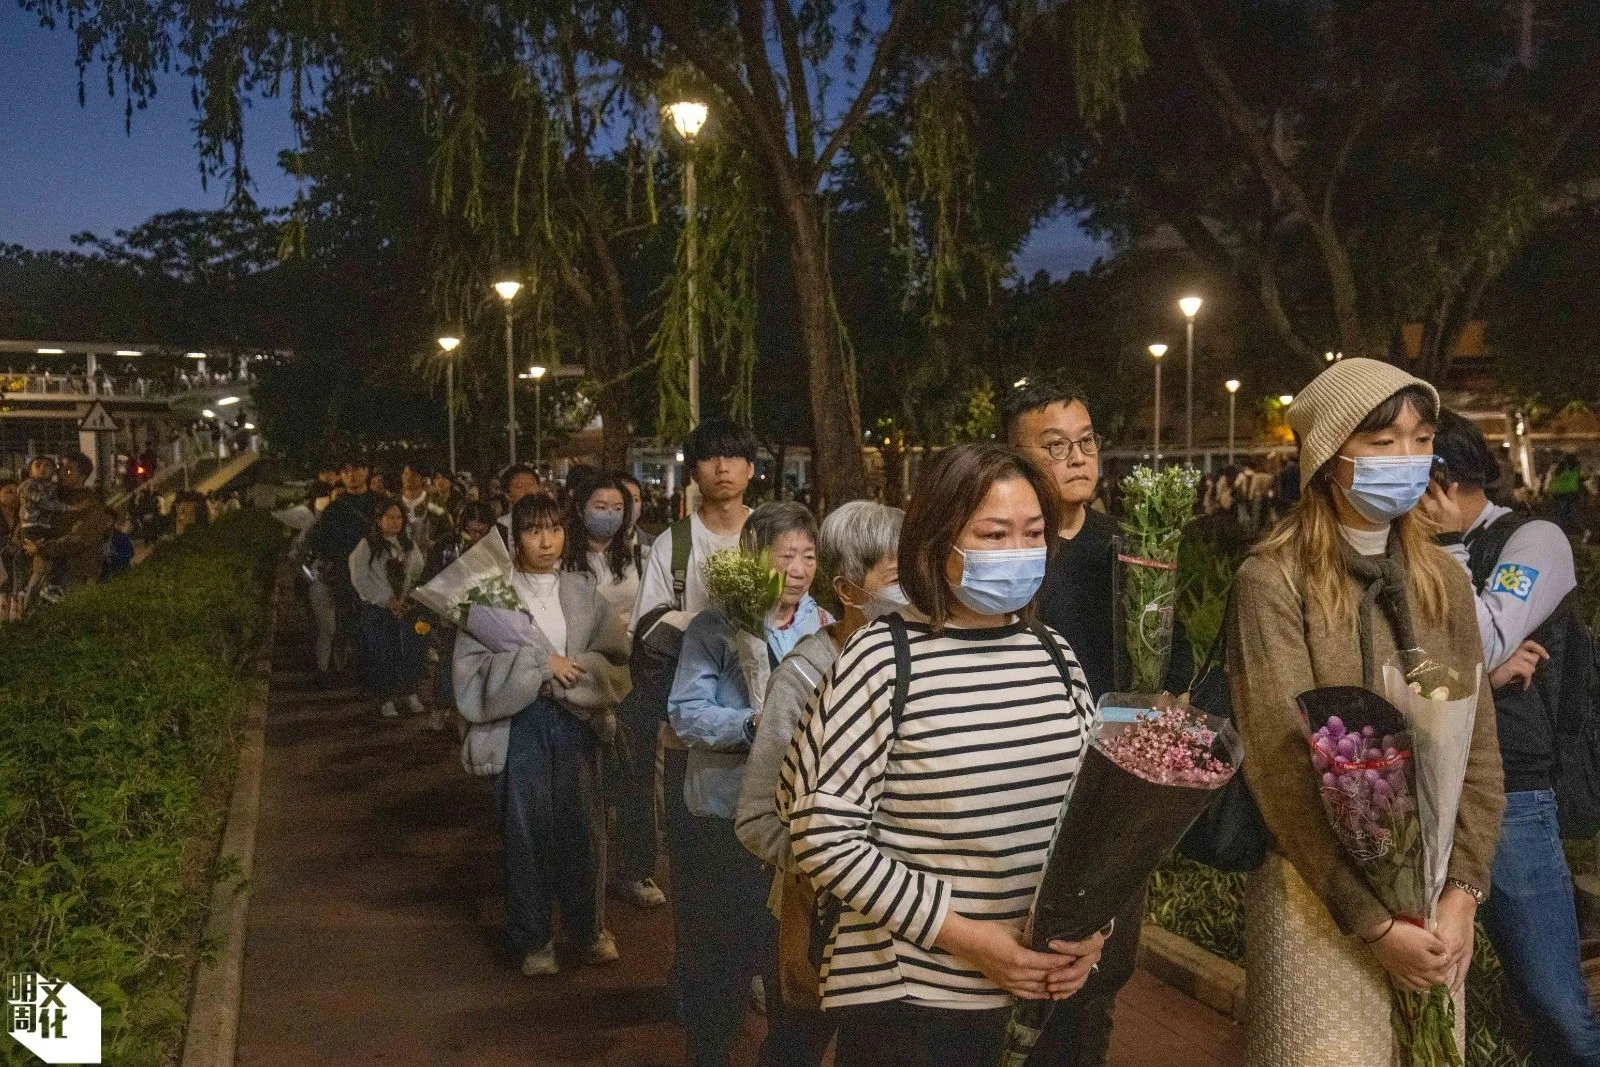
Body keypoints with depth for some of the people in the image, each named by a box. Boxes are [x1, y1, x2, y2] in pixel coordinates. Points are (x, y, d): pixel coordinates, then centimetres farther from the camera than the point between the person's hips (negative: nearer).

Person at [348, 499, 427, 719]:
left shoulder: (408, 545, 11)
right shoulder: (366, 545, -4)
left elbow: (419, 573, 12)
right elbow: (359, 579, -10)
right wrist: (387, 600, -12)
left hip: (407, 608, 4)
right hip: (376, 611, -4)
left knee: (413, 651, -2)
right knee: (381, 654, -2)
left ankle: (410, 694, 14)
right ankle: (385, 699, 12)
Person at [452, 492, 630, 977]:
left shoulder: (584, 591, 5)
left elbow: (616, 659, 1)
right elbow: (473, 663, -9)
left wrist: (565, 675, -13)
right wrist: (540, 665, -14)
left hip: (577, 722, 2)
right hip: (520, 725, -2)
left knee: (581, 826, 7)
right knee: (528, 830, 4)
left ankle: (588, 926, 26)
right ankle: (532, 938, 20)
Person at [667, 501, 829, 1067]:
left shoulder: (826, 629, 4)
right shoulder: (715, 627, -5)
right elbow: (685, 712, -11)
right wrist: (753, 724, -24)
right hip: (726, 810, -3)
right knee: (720, 950, 8)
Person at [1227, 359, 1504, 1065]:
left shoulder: (1443, 581, 6)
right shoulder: (1272, 580, -11)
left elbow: (1478, 748, 4)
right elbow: (1283, 765, -15)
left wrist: (1462, 890, -7)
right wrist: (1374, 919, -16)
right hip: (1316, 889, -5)